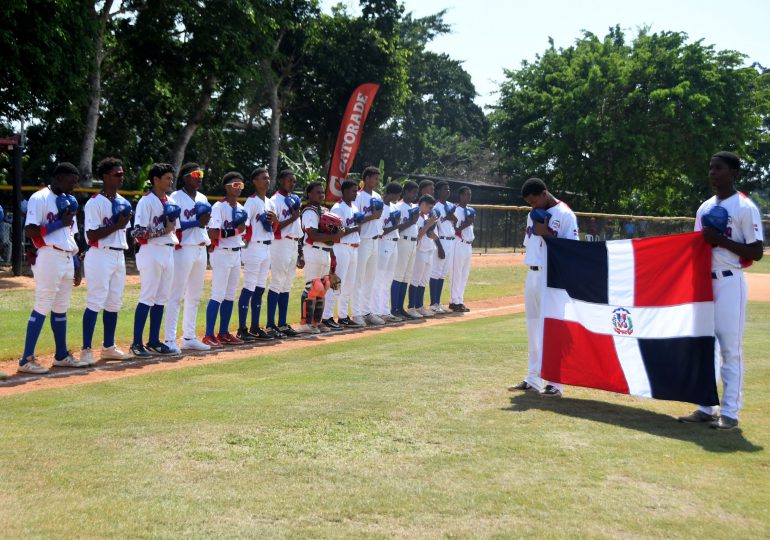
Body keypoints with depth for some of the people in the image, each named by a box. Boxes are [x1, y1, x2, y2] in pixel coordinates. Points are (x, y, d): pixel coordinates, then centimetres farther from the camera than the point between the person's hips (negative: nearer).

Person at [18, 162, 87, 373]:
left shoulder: (67, 201, 19)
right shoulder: (40, 198, -7)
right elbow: (30, 232, -16)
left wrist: (76, 266, 18)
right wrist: (60, 223, -15)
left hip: (67, 259, 8)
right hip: (48, 258, -8)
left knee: (61, 308, 13)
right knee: (42, 307, -8)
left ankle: (61, 355, 21)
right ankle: (26, 360, -4)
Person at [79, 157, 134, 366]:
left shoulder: (123, 202, 15)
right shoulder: (95, 203, -10)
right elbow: (91, 235, -16)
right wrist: (116, 226, -19)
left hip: (119, 255, 8)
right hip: (100, 256, -8)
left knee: (114, 303, 11)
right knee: (95, 303, -8)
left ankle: (108, 347, 20)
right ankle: (86, 350, -3)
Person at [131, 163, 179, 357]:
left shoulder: (170, 203, 16)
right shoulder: (146, 201, -9)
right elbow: (138, 232, -16)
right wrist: (164, 231, -16)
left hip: (168, 252, 8)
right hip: (151, 253, -8)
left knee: (161, 298, 9)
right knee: (147, 298, -7)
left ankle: (154, 342, 15)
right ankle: (137, 343, -2)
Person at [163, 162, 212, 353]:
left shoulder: (203, 198, 16)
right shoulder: (175, 198, -7)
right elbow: (174, 225, -16)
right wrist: (197, 222, -19)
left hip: (201, 249, 8)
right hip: (183, 250, -8)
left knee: (195, 296, 12)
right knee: (176, 296, -7)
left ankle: (189, 337, 20)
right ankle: (170, 340, -4)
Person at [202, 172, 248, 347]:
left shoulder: (241, 208, 13)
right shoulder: (219, 207, -12)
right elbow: (213, 233, -20)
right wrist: (235, 231, -21)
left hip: (236, 254, 8)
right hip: (222, 254, -8)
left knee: (230, 295, 11)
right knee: (218, 295, -10)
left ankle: (224, 333, 19)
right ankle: (209, 335, -6)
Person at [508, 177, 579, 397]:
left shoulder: (565, 214, -9)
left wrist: (546, 233, -19)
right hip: (532, 275, 8)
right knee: (533, 327, 12)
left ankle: (555, 383, 0)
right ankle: (534, 379, 21)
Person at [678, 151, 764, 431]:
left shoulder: (745, 208, -7)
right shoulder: (704, 208, 14)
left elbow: (756, 252, -12)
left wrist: (721, 240, -19)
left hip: (729, 283, -7)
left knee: (730, 348, -5)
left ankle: (729, 412, 1)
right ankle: (706, 408, 18)